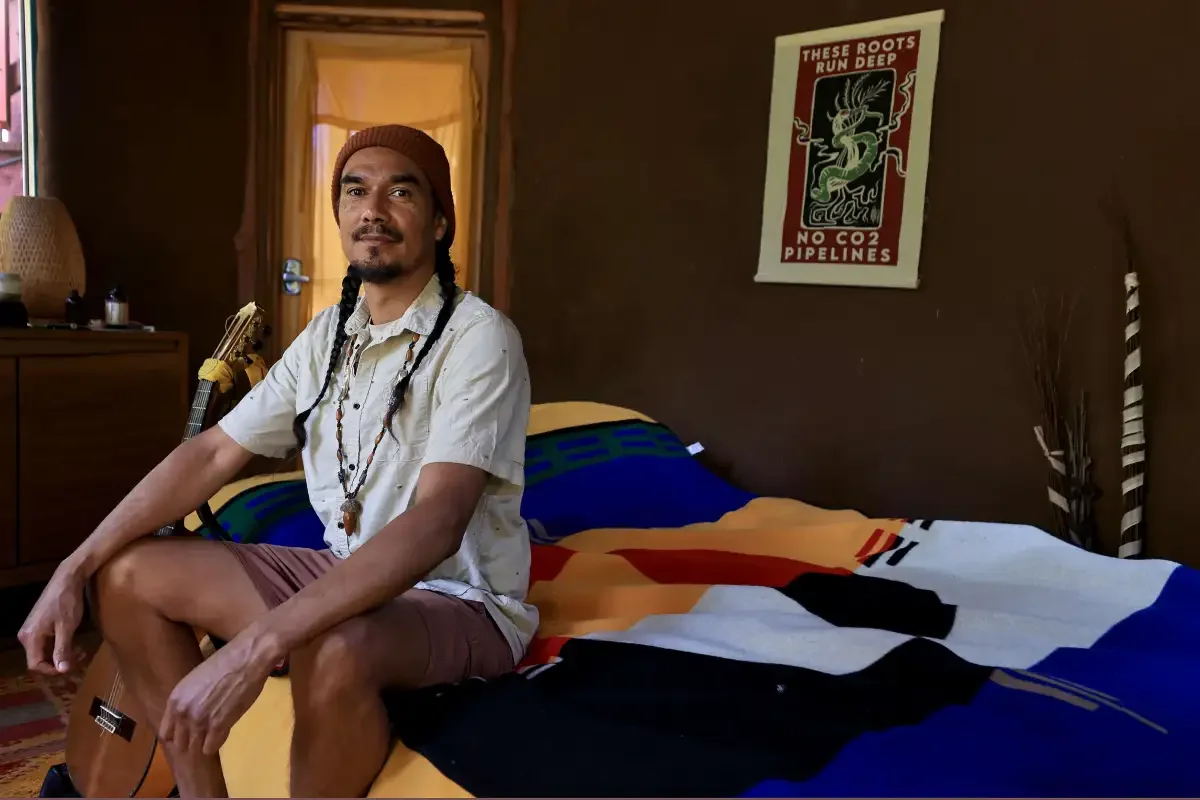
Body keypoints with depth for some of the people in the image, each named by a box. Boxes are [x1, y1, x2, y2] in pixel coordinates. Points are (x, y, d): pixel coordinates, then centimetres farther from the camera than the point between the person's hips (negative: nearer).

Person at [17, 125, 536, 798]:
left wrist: (255, 646, -38)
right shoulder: (328, 333, 5)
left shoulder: (478, 337, -19)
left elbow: (436, 523, -31)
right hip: (349, 574, 7)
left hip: (463, 599, -7)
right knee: (130, 575, 0)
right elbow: (214, 452, 5)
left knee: (333, 652, -38)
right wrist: (74, 571, -4)